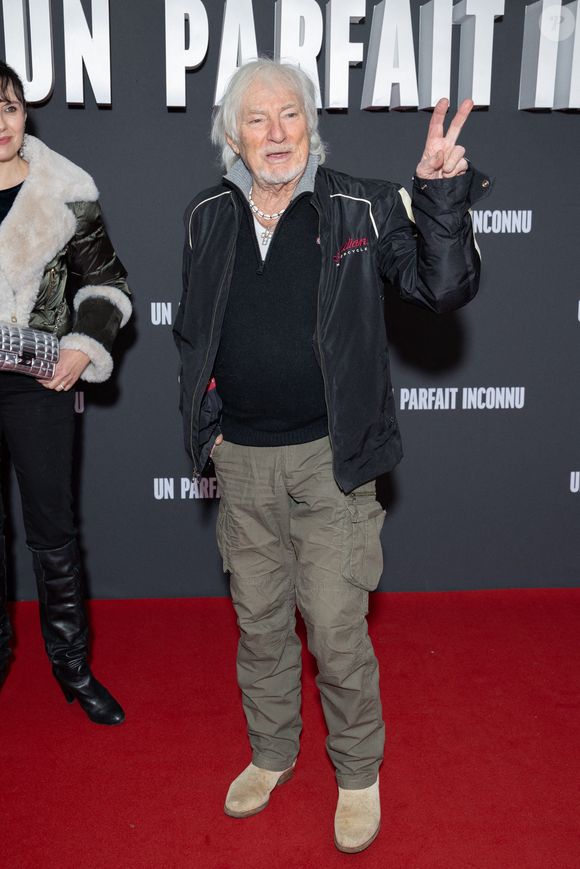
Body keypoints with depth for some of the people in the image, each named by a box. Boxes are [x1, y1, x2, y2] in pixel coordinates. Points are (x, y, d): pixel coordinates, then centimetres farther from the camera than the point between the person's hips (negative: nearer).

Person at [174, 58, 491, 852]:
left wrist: (442, 199, -26)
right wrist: (204, 424, 7)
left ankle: (359, 773, 28)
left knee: (337, 628, 3)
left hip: (329, 457, -3)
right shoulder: (208, 219, 4)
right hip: (241, 459, 4)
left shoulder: (362, 210, -6)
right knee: (258, 621, 17)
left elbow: (445, 289, -11)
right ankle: (271, 754, 40)